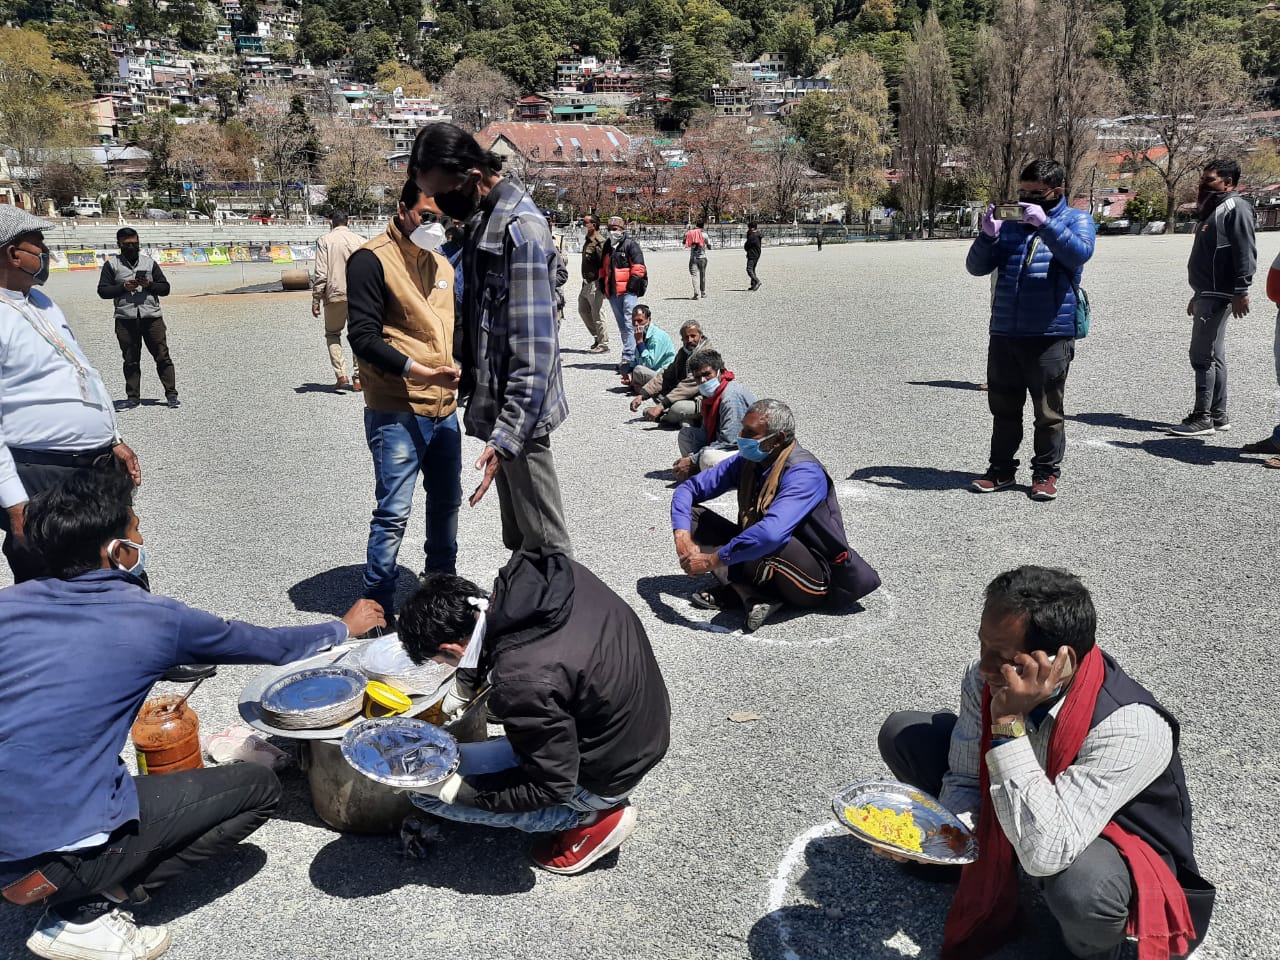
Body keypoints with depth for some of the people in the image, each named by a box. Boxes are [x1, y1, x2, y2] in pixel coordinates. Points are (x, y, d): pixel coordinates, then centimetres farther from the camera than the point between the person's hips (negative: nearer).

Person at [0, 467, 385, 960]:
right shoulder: (153, 619, -9)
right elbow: (273, 646, 6)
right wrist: (346, 626, 24)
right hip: (62, 852, -7)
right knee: (258, 787, 6)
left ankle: (89, 890, 11)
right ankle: (87, 911, 1)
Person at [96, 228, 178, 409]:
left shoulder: (149, 262, 12)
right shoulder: (111, 264, 9)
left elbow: (165, 288, 10)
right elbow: (102, 290, 4)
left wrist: (149, 285, -8)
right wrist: (123, 287, -11)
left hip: (152, 317, 0)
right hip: (125, 319, 0)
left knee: (162, 356, -2)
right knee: (130, 360, 6)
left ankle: (171, 394, 3)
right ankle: (133, 397, 12)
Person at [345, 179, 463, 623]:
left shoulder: (442, 263, 15)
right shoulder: (372, 260, -9)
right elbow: (363, 337, -15)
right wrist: (418, 370, -26)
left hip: (445, 409, 8)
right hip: (396, 412, -8)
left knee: (446, 501, 17)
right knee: (393, 513, -5)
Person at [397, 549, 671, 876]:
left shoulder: (523, 683, -35)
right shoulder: (556, 572, -12)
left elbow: (552, 787, -22)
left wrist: (456, 789, -16)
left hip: (607, 774, -8)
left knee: (427, 788, -4)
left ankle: (588, 818, 3)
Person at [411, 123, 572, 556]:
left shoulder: (519, 228, -19)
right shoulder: (484, 216, 11)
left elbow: (534, 347, -24)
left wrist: (507, 436, -28)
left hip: (519, 411, -9)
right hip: (495, 401, 9)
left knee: (545, 543, 1)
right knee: (517, 537, 20)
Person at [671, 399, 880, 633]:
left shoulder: (804, 473, -26)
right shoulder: (746, 461, -3)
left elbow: (771, 533, -41)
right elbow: (689, 488, 1)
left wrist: (712, 560, -33)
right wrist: (682, 535, -18)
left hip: (813, 579, -8)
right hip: (760, 559, 8)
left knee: (770, 540, -41)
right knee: (692, 514, -3)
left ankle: (740, 590, -10)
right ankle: (755, 595, -16)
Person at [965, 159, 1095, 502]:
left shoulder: (1076, 220, 5)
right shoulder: (1010, 222, 15)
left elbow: (1079, 253, -16)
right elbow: (977, 267, 8)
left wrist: (1044, 223, -22)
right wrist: (987, 234, -8)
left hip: (1051, 335, -4)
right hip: (1004, 332, 4)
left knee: (1048, 412, 3)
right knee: (1003, 408, 11)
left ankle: (1046, 473, 15)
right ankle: (1001, 469, 22)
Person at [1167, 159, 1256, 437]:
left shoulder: (1235, 208, -10)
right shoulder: (1212, 210, 20)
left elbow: (1246, 252, -18)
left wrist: (1241, 292, -23)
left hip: (1219, 296, -10)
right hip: (1207, 294, 10)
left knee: (1202, 355, -10)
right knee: (1213, 356, 12)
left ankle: (1202, 417, -7)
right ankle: (1218, 415, 17)